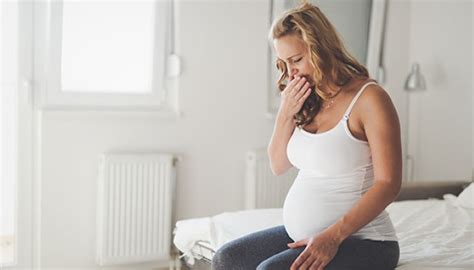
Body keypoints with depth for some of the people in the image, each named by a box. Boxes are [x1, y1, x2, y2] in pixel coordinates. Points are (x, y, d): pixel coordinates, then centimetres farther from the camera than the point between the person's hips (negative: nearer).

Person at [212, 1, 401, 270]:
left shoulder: (369, 97, -14)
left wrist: (333, 236, -25)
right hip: (304, 234, 8)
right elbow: (278, 165, 13)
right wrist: (285, 114, -3)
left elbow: (388, 183, -18)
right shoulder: (309, 102, 8)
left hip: (362, 240, -8)